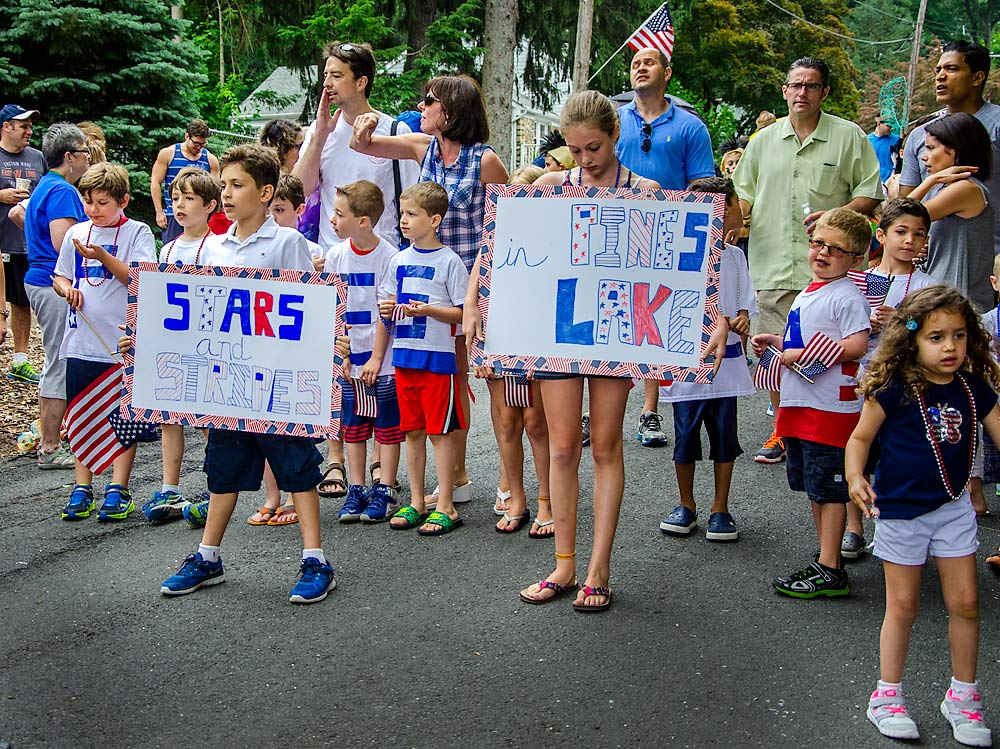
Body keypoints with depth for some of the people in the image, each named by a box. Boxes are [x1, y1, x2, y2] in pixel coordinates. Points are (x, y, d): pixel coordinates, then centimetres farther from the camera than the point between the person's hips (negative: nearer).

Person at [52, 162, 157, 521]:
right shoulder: (76, 233, 10)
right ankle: (82, 488, 18)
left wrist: (103, 256, -22)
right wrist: (67, 289, -3)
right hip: (82, 342, 4)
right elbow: (60, 277, 19)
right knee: (83, 419, 9)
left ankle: (118, 490, 11)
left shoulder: (137, 232, -3)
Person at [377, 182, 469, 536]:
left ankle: (445, 506, 6)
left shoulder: (449, 261, -6)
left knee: (441, 430, -1)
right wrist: (385, 309, -4)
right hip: (404, 354, 6)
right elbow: (387, 302, 19)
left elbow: (464, 311, -8)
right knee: (412, 430, 11)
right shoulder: (399, 260, 10)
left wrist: (427, 310, -20)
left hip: (438, 356, -6)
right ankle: (416, 502, 20)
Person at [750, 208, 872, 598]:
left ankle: (829, 572, 3)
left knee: (829, 489, -3)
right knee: (813, 487, 16)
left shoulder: (847, 296, -13)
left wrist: (802, 355, -21)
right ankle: (827, 559, 26)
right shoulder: (807, 293, 16)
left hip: (831, 407, -10)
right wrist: (774, 342, 12)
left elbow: (857, 345, -24)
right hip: (799, 404, 10)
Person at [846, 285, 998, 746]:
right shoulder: (894, 389, -16)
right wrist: (855, 476, -24)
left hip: (953, 507, 4)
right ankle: (887, 695, 23)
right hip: (901, 510, -4)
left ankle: (962, 696, 26)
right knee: (903, 605, 7)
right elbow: (861, 437, -8)